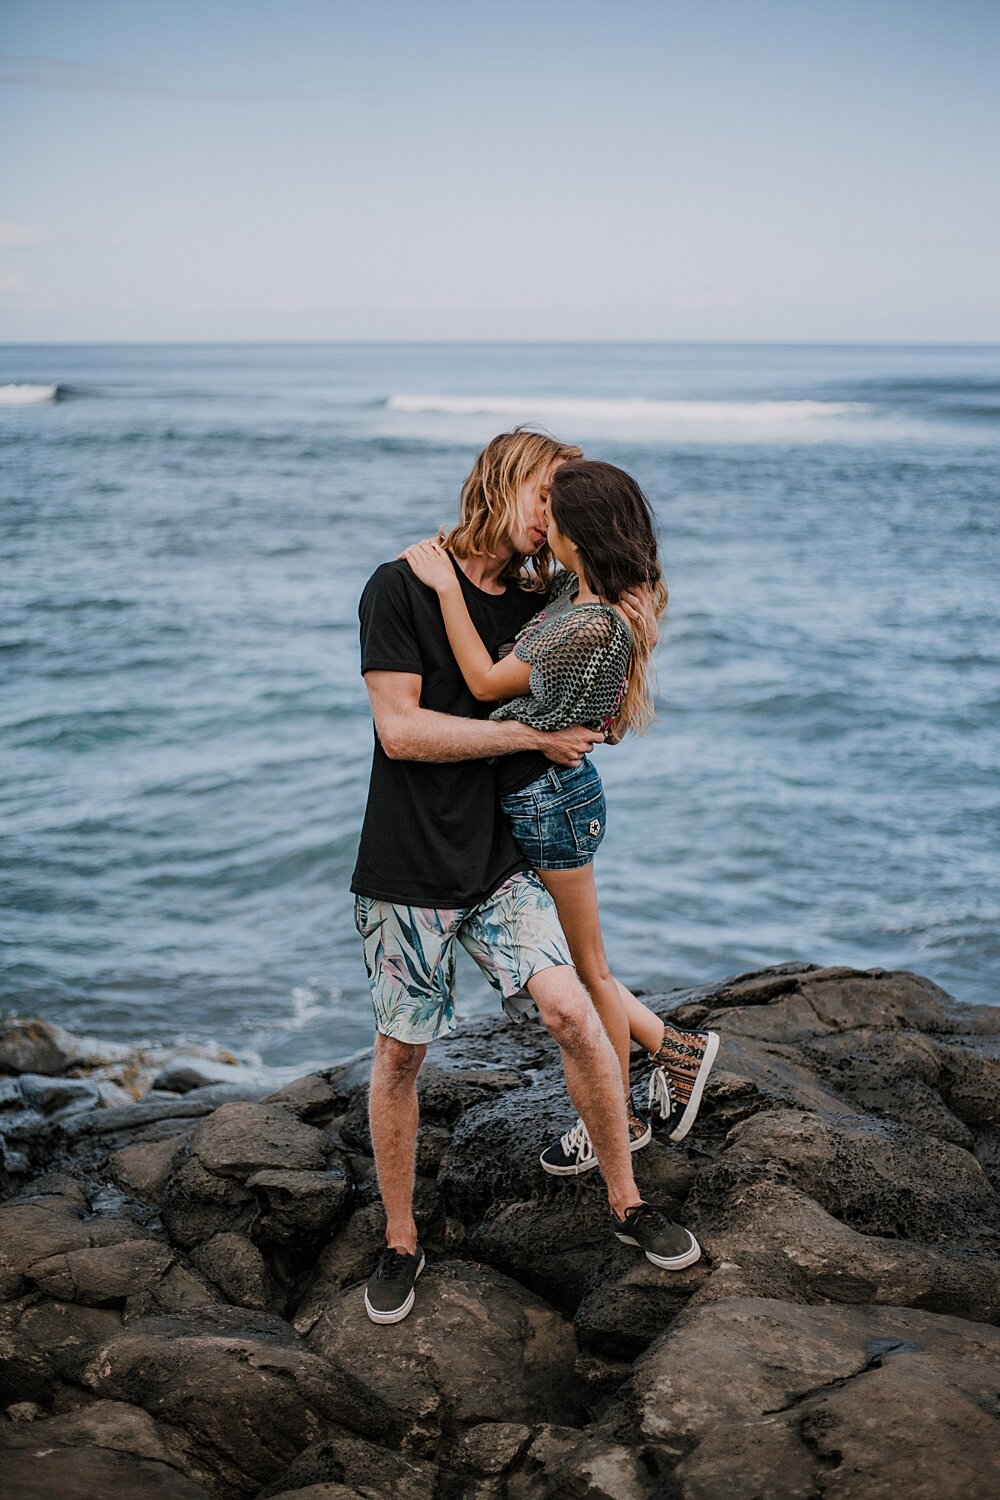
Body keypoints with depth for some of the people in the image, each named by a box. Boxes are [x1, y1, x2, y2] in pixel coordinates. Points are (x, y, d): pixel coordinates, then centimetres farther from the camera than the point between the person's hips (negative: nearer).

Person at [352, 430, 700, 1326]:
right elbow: (401, 729, -17)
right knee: (400, 1053, 5)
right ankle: (401, 1244, 23)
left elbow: (571, 718, 21)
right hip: (409, 872, -4)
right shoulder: (400, 588, -9)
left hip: (500, 864, 4)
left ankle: (627, 1204, 9)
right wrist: (534, 737, -15)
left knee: (574, 1012, -10)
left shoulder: (537, 607, 7)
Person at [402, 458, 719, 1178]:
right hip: (548, 791, 10)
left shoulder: (589, 626, -28)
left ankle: (618, 1121, 31)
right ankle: (673, 1047, 32)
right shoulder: (577, 588, 1)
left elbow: (487, 682, -18)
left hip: (550, 799, -9)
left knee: (586, 969, 10)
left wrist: (448, 586, -15)